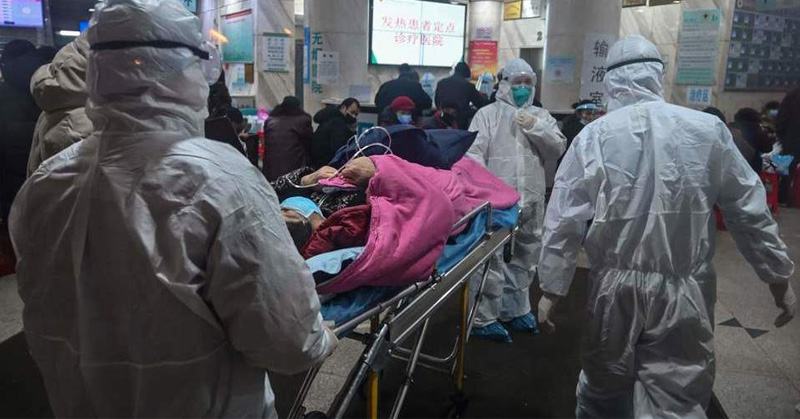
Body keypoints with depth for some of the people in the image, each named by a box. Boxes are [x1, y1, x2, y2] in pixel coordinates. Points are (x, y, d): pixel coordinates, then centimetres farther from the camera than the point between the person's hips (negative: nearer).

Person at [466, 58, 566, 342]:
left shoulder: (541, 116, 14)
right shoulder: (488, 114, 1)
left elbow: (558, 149, 4)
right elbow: (474, 153, -7)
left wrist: (535, 127, -10)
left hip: (530, 200, 6)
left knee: (524, 259, 16)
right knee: (491, 260, -6)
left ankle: (514, 310, 32)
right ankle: (483, 319, 3)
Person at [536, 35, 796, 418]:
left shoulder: (593, 136, -5)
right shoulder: (708, 130, -3)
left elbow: (564, 220, -6)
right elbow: (749, 211, 4)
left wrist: (552, 289, 2)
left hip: (616, 287, 1)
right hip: (685, 291, 0)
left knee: (603, 387, 20)